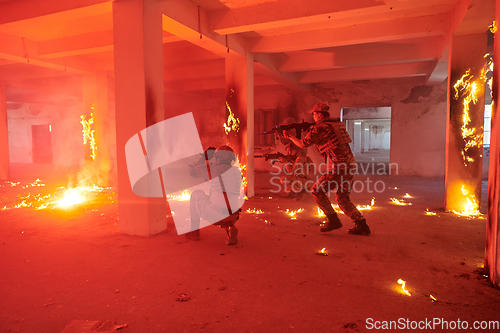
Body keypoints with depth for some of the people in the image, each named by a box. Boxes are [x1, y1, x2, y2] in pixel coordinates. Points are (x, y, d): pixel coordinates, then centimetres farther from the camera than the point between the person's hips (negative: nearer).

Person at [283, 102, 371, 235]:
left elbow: (302, 144, 3)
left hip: (339, 167, -9)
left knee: (317, 191, 5)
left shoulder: (320, 128, -7)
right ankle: (362, 226, 15)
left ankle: (333, 220, 6)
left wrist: (289, 136, 19)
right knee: (342, 198, 17)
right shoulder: (337, 123, 18)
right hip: (351, 165, 9)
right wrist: (310, 131, 26)